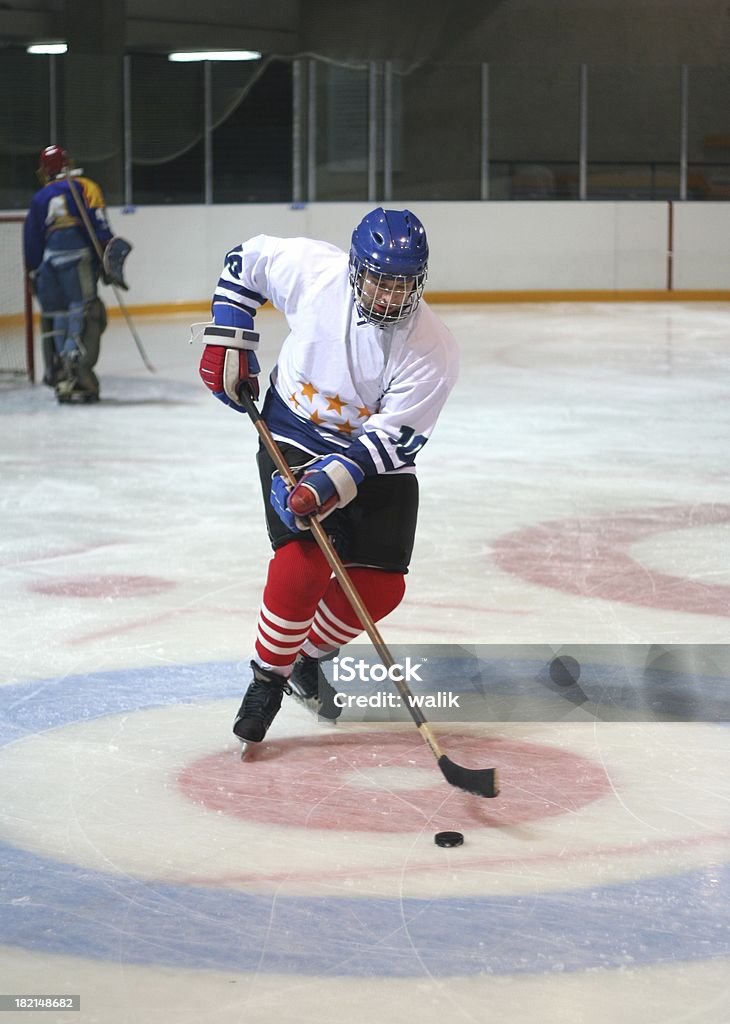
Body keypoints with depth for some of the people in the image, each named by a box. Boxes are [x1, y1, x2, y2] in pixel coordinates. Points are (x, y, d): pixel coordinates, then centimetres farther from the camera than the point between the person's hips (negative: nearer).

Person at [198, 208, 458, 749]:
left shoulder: (433, 350, -24)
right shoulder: (311, 269, -21)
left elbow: (392, 437, -24)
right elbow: (247, 259, -1)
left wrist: (331, 481, -37)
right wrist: (228, 340, -5)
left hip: (378, 459, 1)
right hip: (294, 437, -1)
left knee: (380, 585, -5)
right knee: (304, 559, -20)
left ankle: (308, 658, 22)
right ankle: (267, 677, 1)